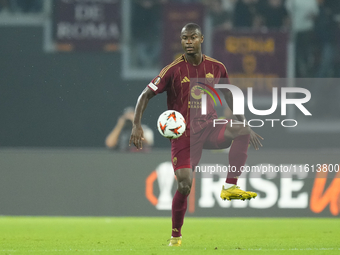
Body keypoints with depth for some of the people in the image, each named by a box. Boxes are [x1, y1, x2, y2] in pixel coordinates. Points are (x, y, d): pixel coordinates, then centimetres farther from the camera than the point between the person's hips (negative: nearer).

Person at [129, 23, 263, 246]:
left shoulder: (216, 67, 2)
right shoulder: (174, 70, -8)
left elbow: (229, 96, 17)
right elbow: (146, 95, -6)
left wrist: (244, 125, 14)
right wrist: (137, 125, -18)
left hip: (210, 127, 3)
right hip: (184, 133, -3)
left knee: (243, 131, -27)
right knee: (184, 186, -10)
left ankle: (230, 186, -20)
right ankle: (176, 235, 11)